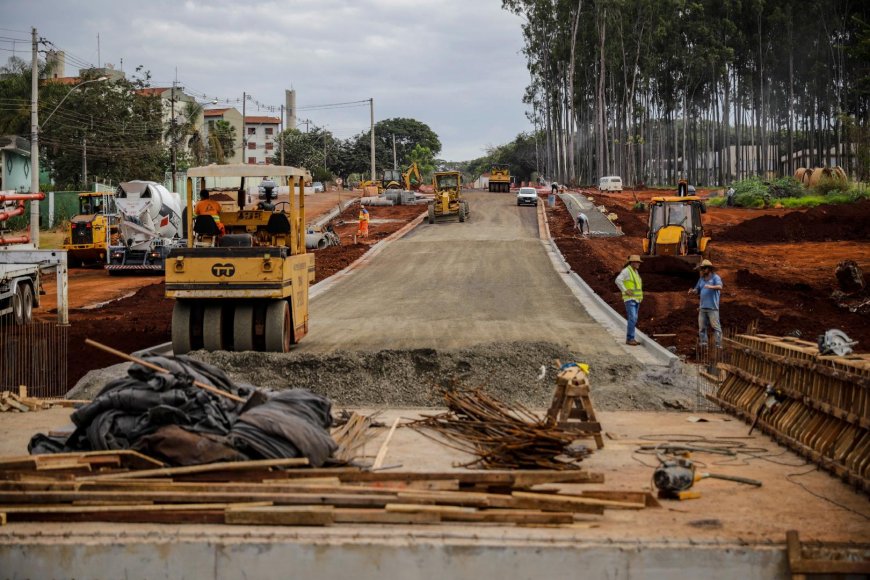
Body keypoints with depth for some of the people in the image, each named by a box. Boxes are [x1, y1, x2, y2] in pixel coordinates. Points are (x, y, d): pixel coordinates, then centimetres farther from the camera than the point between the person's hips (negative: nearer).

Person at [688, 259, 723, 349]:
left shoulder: (715, 277, -2)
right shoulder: (701, 279, 18)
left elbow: (720, 287, -19)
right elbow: (697, 290, 21)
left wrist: (711, 287, -36)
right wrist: (692, 291, -2)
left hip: (712, 308, -7)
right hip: (703, 307, 7)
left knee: (716, 327, -8)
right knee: (702, 327, 6)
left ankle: (719, 345, -8)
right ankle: (703, 345, 11)